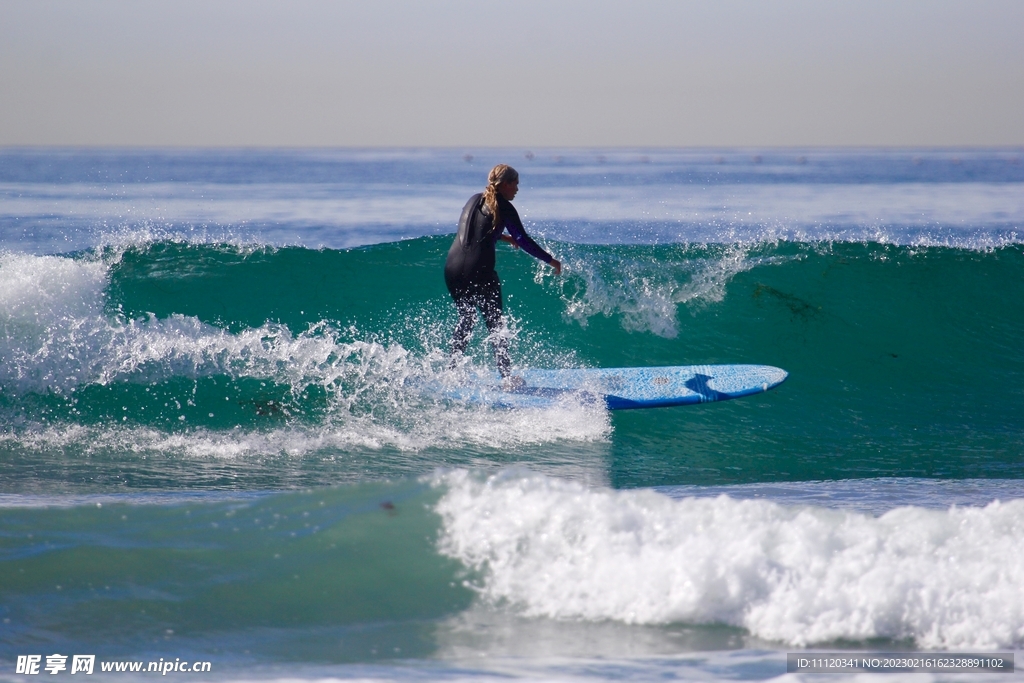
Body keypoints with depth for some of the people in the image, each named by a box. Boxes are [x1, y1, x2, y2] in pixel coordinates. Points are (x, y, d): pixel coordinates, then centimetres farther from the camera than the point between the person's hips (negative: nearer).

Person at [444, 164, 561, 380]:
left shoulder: (474, 200, 17)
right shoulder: (503, 208, -2)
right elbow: (523, 240, -8)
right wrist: (550, 260, -1)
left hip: (453, 267, 6)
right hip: (479, 271, -6)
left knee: (465, 320, 23)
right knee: (495, 324, 4)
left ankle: (452, 369, 20)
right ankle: (506, 376, 1)